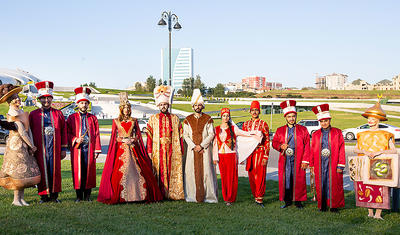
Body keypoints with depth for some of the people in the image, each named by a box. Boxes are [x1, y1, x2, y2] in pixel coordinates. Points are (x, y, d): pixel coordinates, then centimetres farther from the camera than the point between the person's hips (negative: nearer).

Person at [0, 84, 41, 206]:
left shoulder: (23, 113, 13)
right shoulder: (12, 114, -12)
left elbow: (28, 129, 10)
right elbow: (21, 132, -14)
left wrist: (31, 144, 0)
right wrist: (32, 146, -10)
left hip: (24, 145, 8)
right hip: (16, 144, -8)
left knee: (24, 171, 7)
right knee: (19, 170, -6)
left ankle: (21, 198, 12)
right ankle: (16, 199, 1)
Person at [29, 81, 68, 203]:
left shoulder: (58, 114, 9)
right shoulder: (33, 114, 6)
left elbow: (64, 132, 9)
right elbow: (29, 132, 7)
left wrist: (64, 149, 5)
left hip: (54, 148, 1)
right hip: (40, 149, -1)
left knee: (55, 171, 3)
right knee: (42, 171, 2)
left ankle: (54, 195, 12)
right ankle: (44, 196, 11)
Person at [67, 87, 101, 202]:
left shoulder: (93, 118, 11)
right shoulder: (72, 118, 8)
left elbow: (97, 134, 7)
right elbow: (68, 133, 6)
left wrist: (97, 149, 0)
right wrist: (75, 140, -13)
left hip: (89, 149, 1)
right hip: (77, 148, -1)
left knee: (89, 170, 1)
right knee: (78, 171, 0)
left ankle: (87, 195, 9)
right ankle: (79, 196, 9)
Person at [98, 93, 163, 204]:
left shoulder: (134, 121, 12)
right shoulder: (116, 121, 9)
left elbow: (138, 136, 11)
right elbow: (114, 137, 7)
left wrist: (132, 140, -7)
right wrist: (123, 140, -7)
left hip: (133, 148, 2)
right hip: (120, 148, -1)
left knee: (136, 170, -6)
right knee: (120, 172, -9)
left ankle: (137, 194, -1)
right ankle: (119, 197, -5)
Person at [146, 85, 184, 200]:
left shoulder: (175, 119, 10)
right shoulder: (153, 119, 8)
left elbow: (180, 136, 8)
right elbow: (149, 136, 3)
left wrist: (181, 151, 2)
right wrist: (149, 151, -5)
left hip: (173, 150, 1)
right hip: (158, 150, -1)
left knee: (173, 171, 0)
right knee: (159, 171, -2)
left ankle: (173, 193, 6)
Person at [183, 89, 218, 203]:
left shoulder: (208, 119, 4)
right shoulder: (188, 120, 8)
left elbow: (211, 134, -1)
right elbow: (185, 135, 4)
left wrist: (201, 145, -11)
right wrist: (194, 146, -8)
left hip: (205, 149, -1)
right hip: (192, 149, 2)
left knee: (206, 170, -5)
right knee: (192, 171, -1)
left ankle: (208, 195, -1)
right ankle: (193, 195, 5)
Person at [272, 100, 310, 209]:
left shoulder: (303, 130, 4)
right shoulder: (280, 130, 9)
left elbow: (307, 146, 1)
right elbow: (274, 142, 15)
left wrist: (305, 161, -6)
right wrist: (280, 146, -8)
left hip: (298, 161, -2)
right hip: (284, 160, 2)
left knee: (298, 180, 1)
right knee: (285, 180, 3)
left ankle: (298, 201, 12)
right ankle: (287, 201, 14)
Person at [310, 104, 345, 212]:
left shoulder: (337, 132, 2)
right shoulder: (315, 134, 9)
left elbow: (341, 149, -1)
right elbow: (312, 151, 10)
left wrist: (340, 166, -6)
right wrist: (312, 165, 6)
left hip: (333, 164, -2)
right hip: (320, 165, 2)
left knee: (333, 185, 1)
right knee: (321, 185, 4)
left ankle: (334, 206, 11)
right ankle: (322, 206, 13)